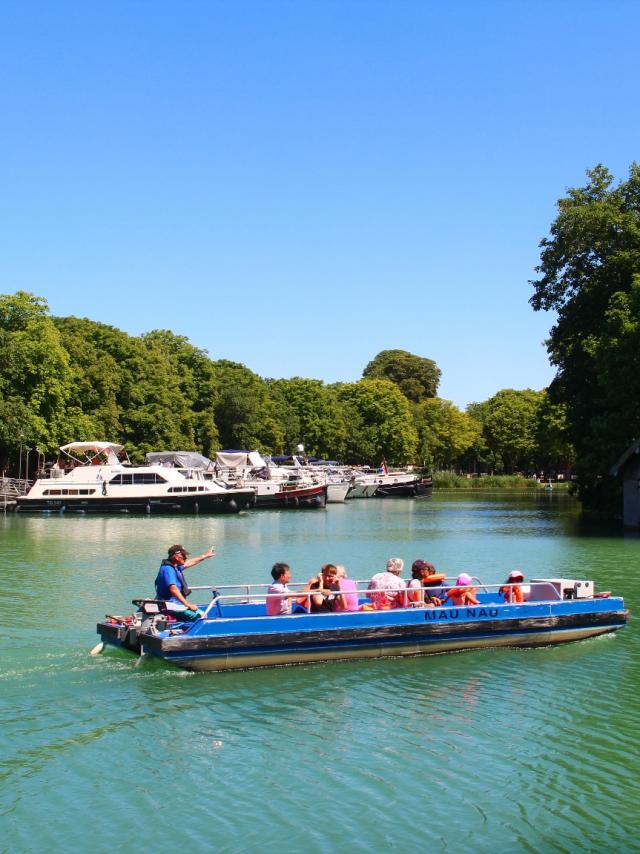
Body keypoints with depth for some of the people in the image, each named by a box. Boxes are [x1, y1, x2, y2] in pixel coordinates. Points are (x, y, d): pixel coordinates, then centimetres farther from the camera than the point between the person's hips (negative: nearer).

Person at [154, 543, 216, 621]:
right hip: (171, 605, -11)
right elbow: (173, 589, -27)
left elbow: (189, 563, 33)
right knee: (200, 616, -19)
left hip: (177, 603, 11)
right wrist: (188, 604, -26)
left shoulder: (175, 567, 14)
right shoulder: (168, 569, -18)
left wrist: (206, 556, 41)